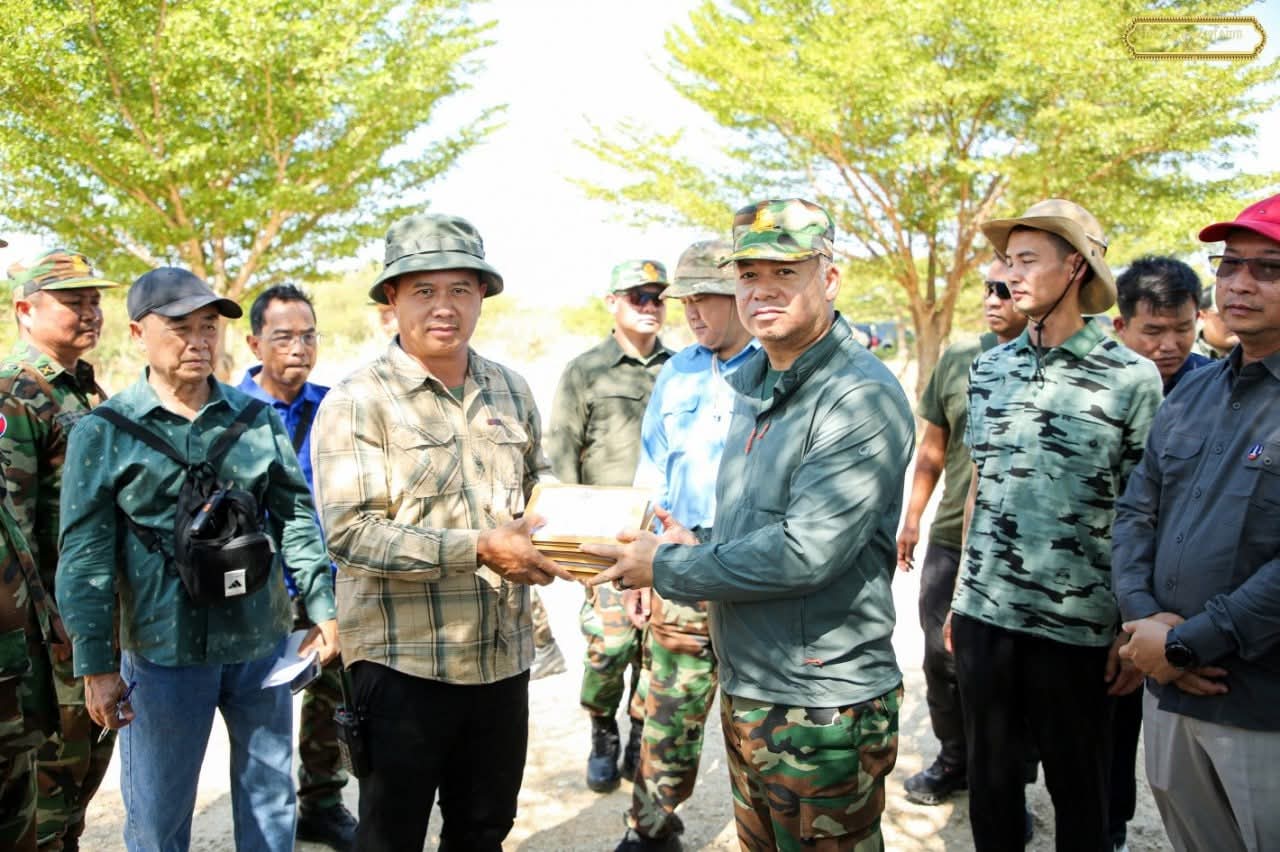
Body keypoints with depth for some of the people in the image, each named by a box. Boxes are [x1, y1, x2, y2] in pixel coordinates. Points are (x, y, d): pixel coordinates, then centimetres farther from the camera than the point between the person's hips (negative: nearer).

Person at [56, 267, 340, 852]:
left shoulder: (257, 419, 3)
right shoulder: (104, 433, -5)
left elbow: (296, 517, 6)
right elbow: (86, 556, -5)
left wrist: (322, 608, 1)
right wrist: (97, 664, -7)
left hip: (261, 645, 3)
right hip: (162, 654, -2)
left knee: (271, 802, 17)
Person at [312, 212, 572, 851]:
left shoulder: (510, 391, 8)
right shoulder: (357, 403, -10)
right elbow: (350, 532, -19)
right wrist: (477, 549, -23)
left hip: (502, 655, 5)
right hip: (403, 661, -5)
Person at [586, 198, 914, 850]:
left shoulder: (863, 398, -18)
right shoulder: (753, 386, 10)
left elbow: (805, 552, -25)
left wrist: (667, 569, -15)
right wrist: (699, 549, 1)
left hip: (822, 713, -8)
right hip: (744, 690, 8)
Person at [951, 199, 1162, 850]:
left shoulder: (1133, 378, -6)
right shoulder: (990, 370, 6)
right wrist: (960, 590, 12)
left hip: (1077, 624, -3)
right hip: (984, 610, 4)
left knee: (1077, 784, 12)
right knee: (989, 772, 15)